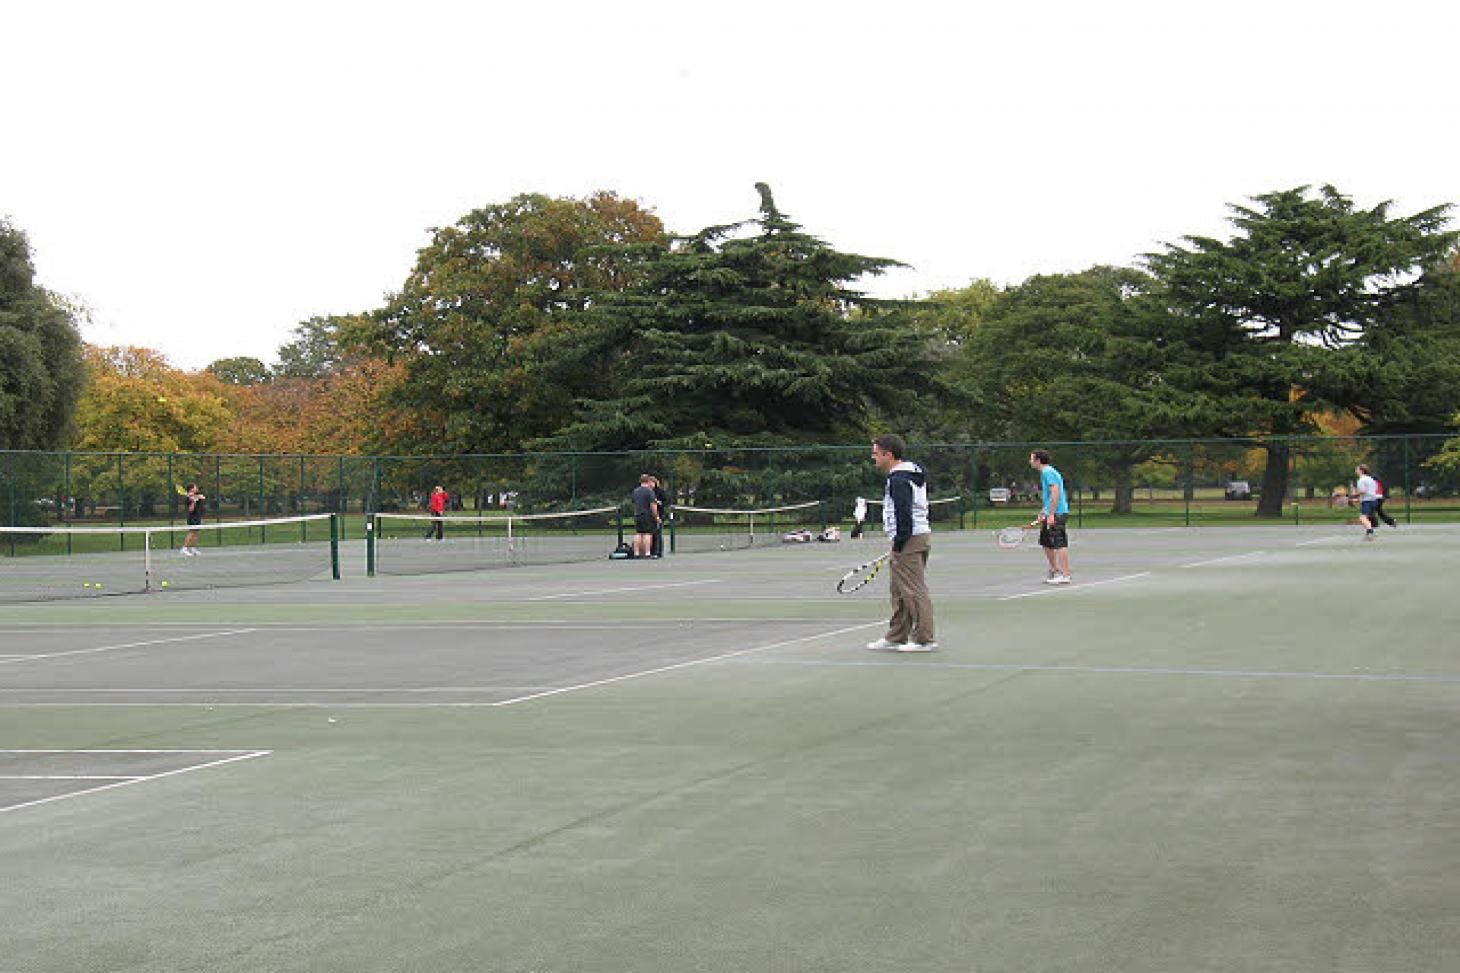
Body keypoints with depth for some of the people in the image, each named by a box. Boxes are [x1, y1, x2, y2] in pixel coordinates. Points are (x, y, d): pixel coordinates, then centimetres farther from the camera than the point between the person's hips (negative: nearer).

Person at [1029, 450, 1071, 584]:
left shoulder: (1048, 472, -13)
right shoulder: (1044, 473, 19)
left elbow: (1055, 492, -22)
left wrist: (1051, 514, -25)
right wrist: (1042, 513, 24)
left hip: (1057, 513, -11)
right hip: (1050, 515, 11)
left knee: (1060, 544, -9)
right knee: (1046, 543, 17)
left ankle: (1065, 575, -9)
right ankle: (1054, 571, 26)